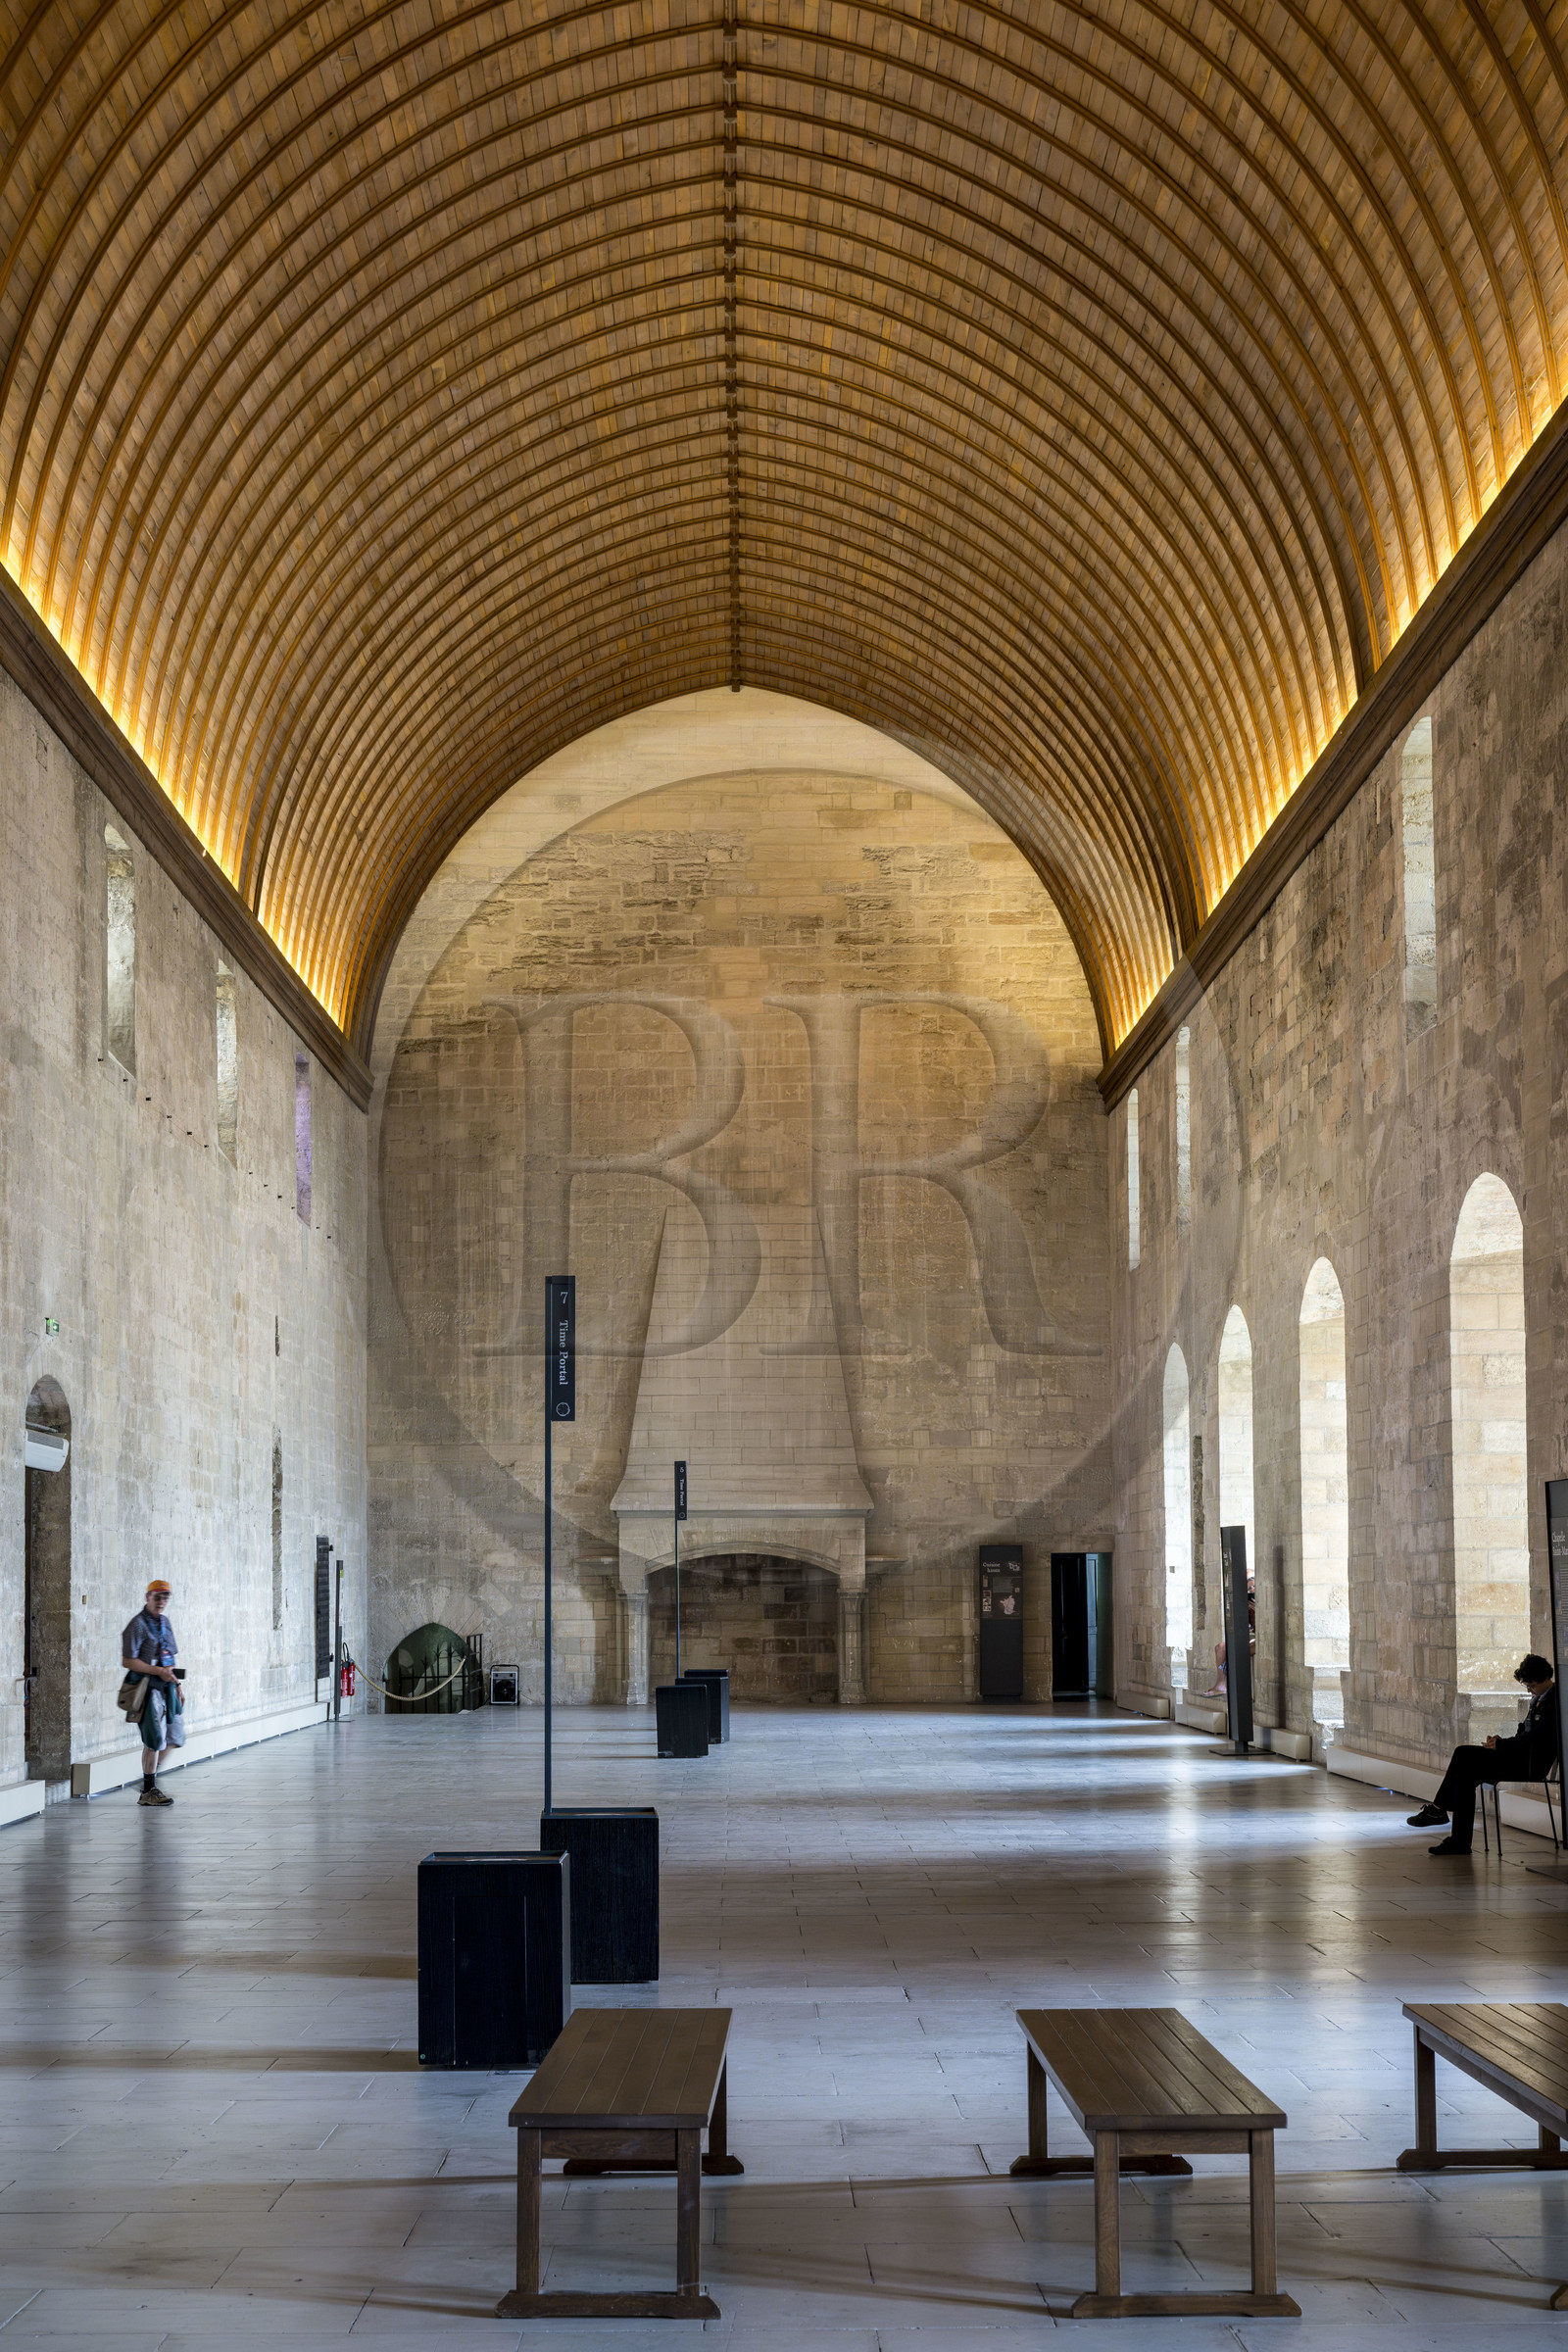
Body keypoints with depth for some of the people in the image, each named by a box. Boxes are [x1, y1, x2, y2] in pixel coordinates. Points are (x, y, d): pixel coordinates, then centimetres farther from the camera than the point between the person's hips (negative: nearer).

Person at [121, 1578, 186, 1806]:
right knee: (155, 1740, -6)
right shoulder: (138, 1625, -12)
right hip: (148, 1687, -8)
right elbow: (127, 1661, -16)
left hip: (166, 1686, 8)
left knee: (174, 1737, 9)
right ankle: (148, 1791, 3)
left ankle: (151, 1775, 26)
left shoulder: (165, 1622, 14)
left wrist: (176, 1686, 18)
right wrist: (159, 1671, -19)